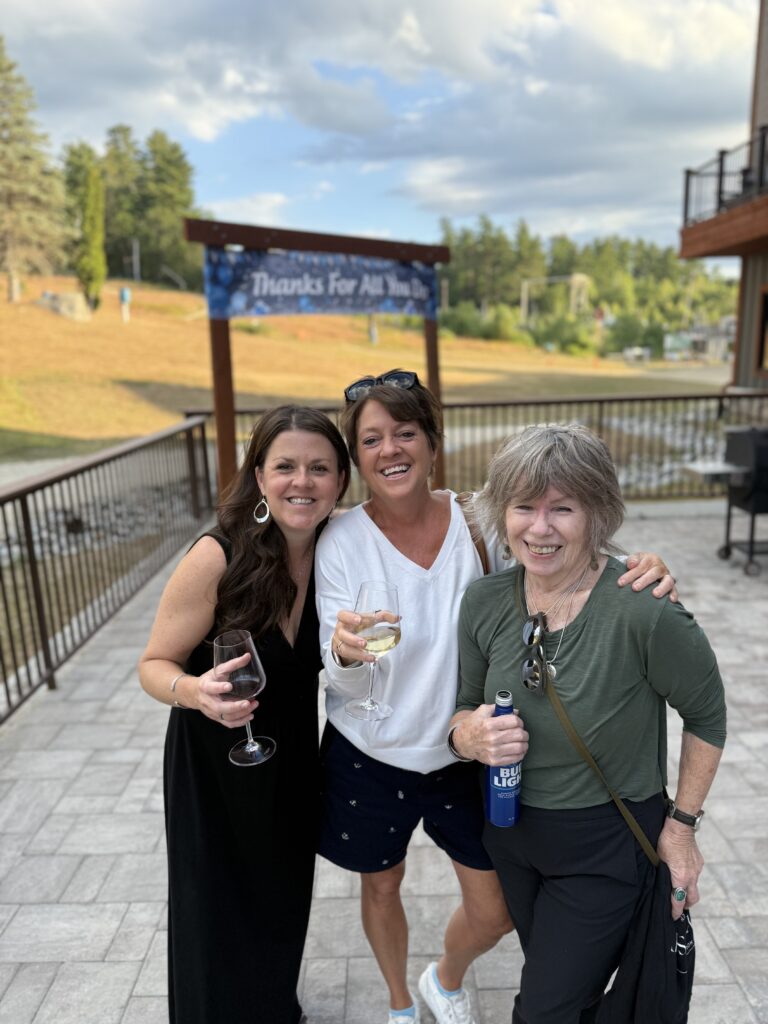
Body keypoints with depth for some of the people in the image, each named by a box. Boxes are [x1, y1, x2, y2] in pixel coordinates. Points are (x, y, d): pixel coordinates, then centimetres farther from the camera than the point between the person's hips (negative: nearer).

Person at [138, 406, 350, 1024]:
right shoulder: (217, 558, -26)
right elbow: (155, 665, -16)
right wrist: (195, 691, -35)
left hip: (294, 758, 4)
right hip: (216, 766, -4)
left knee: (283, 900, 23)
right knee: (221, 920, 13)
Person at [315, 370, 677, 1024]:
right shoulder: (341, 543, -16)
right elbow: (344, 683, -16)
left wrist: (642, 577, -28)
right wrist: (346, 652, -40)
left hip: (464, 754, 2)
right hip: (369, 758, -1)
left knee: (496, 912, 15)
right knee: (381, 886, 22)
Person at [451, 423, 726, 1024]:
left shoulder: (643, 611, -29)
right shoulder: (485, 601, -14)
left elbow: (706, 714, -12)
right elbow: (466, 710, 0)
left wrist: (682, 823, -8)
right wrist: (472, 735, -22)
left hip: (606, 846, -4)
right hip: (511, 833, 5)